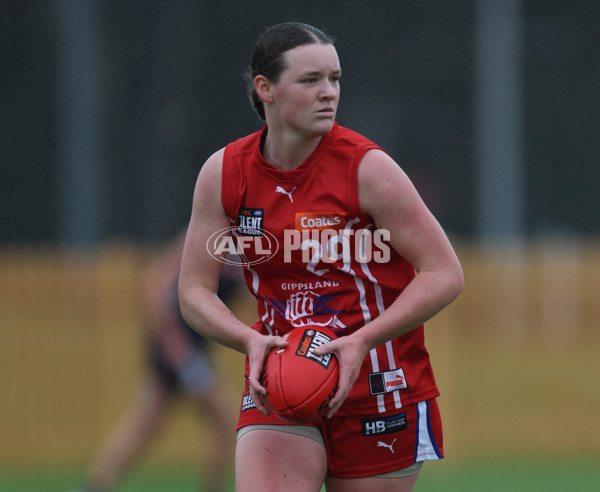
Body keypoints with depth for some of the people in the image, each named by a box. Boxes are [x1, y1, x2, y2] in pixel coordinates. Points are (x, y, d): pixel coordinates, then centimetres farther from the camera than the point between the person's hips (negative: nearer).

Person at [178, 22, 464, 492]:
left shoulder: (367, 167, -11)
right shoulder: (223, 174, -1)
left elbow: (445, 274, -9)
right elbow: (194, 291, 5)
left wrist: (362, 340, -21)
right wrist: (252, 341, -15)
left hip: (377, 387, -2)